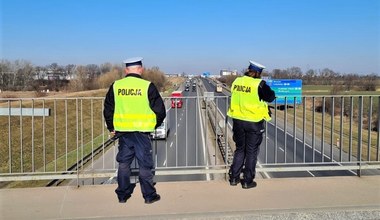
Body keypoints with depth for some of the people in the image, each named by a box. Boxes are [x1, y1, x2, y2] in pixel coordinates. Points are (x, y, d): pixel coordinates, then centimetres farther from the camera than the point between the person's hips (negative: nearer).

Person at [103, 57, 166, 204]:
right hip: (142, 131, -3)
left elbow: (108, 109, 10)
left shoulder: (116, 86, 2)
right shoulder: (148, 86, -8)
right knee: (145, 164, 6)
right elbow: (160, 110, -4)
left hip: (122, 131, 3)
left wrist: (111, 128, 21)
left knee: (123, 163, 14)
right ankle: (149, 195, 14)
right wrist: (154, 125, 12)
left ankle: (122, 195, 22)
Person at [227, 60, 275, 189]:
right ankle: (247, 181, 15)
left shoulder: (237, 81, 2)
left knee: (239, 149, 19)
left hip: (237, 120, 5)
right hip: (254, 122, -5)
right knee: (251, 152, 8)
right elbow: (271, 97, -2)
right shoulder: (259, 84, -14)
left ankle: (234, 178, 23)